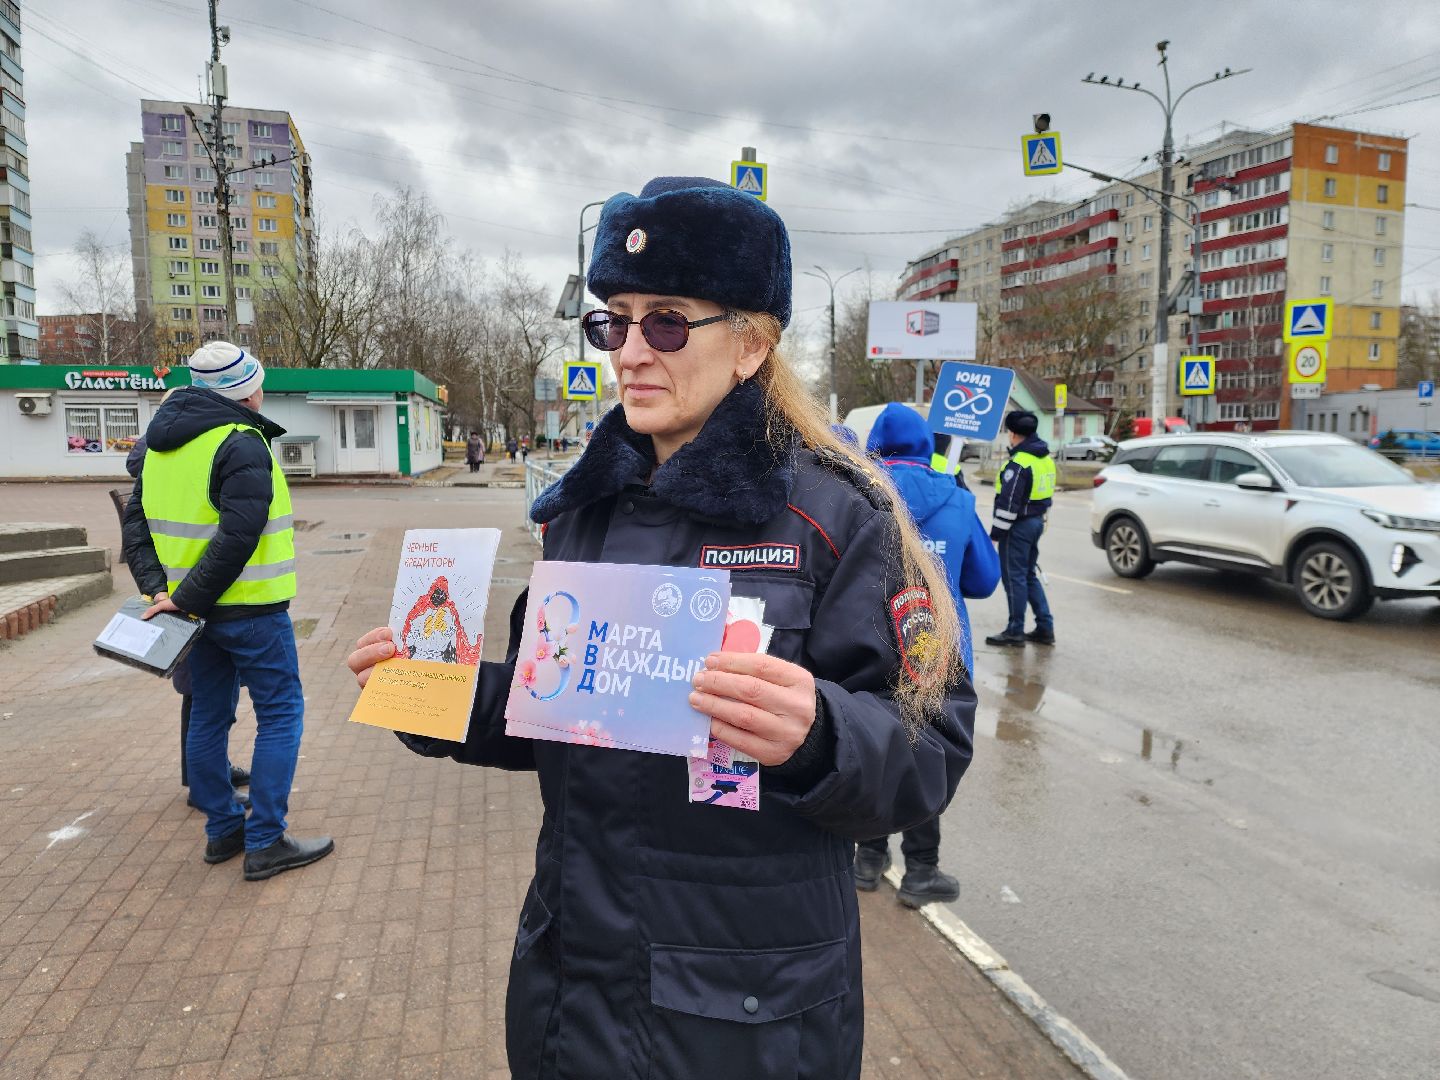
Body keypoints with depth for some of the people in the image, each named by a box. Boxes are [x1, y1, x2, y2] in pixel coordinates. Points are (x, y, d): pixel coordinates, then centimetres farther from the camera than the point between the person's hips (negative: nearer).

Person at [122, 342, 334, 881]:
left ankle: (223, 829, 27)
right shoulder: (242, 444, -17)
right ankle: (265, 843, 3)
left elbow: (137, 520, 9)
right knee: (280, 714, 1)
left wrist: (156, 587, 0)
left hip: (197, 609, 9)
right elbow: (237, 537, -26)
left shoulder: (161, 442, 10)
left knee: (209, 714, 16)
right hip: (248, 609, -8)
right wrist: (188, 598, -19)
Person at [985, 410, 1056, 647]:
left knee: (1014, 577, -1)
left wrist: (997, 531, -16)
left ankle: (1015, 631, 5)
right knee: (1030, 575, 17)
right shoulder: (1046, 459, 11)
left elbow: (1008, 502, -21)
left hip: (1019, 526, -9)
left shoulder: (1019, 463, -19)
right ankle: (1045, 628, 18)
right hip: (1036, 522, 9)